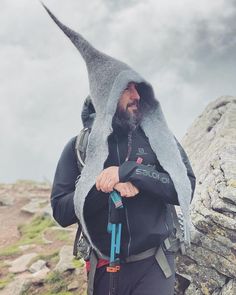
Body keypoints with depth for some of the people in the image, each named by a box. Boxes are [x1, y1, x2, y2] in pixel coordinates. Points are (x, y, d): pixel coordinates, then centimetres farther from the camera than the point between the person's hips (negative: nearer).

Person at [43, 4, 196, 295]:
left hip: (153, 265, 0)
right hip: (104, 269, 1)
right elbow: (61, 211, -8)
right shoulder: (79, 146, -3)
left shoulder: (158, 136, -2)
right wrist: (107, 186, -23)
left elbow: (185, 189, -12)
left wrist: (130, 172, -24)